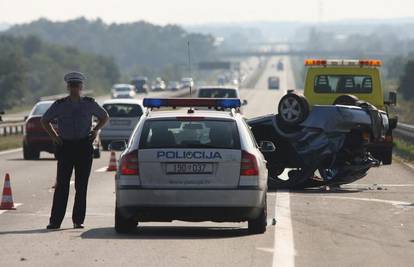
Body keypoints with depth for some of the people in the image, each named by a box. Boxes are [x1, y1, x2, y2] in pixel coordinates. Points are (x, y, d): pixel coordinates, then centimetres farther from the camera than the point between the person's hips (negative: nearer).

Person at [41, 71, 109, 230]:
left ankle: (78, 220, 9)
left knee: (81, 185, 2)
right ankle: (55, 221, -8)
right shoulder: (59, 105, 3)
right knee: (62, 185, -7)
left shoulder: (89, 104, 5)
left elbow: (104, 117, 22)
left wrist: (95, 131, 8)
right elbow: (44, 120, 18)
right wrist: (54, 135, 6)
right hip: (65, 146, -1)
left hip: (84, 147, 1)